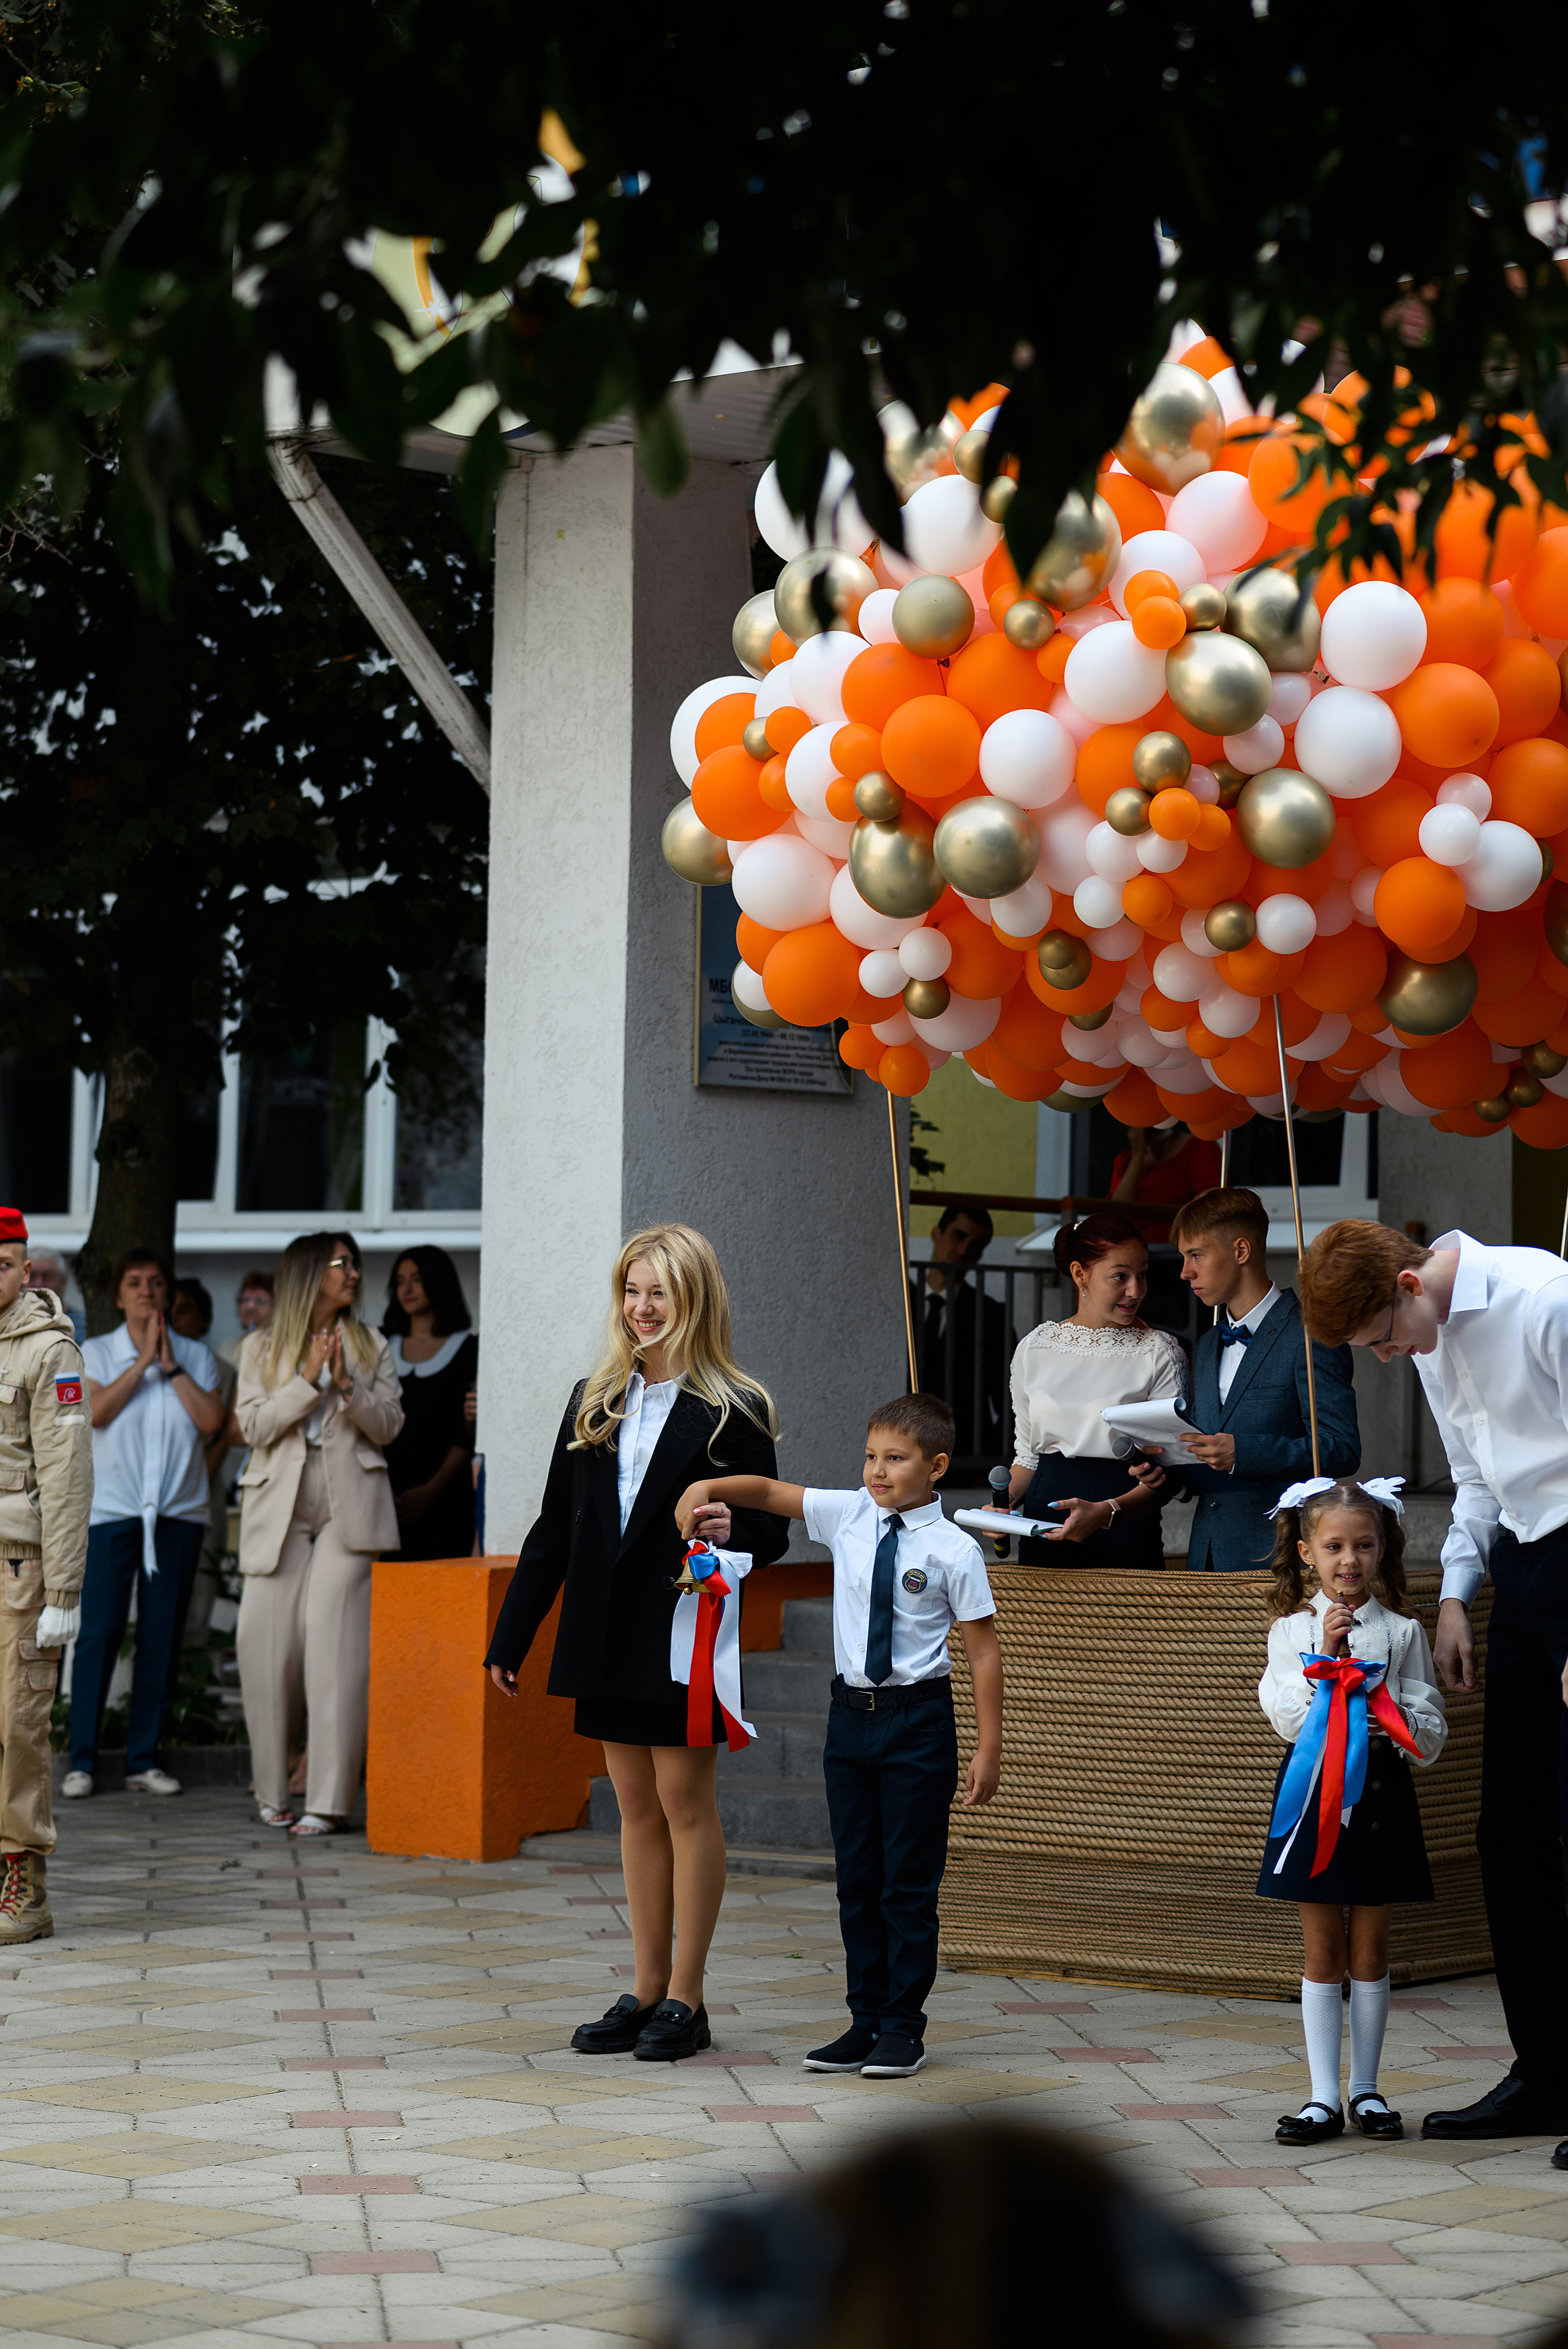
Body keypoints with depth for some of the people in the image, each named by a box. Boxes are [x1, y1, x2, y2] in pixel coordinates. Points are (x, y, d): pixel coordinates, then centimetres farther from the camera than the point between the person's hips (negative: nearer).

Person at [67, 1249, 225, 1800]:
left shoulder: (195, 1356, 11)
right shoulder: (96, 1353, 7)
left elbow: (211, 1420, -4)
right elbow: (97, 1411, -11)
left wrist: (171, 1365, -5)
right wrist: (143, 1360, -9)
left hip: (179, 1512, 2)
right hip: (111, 1508, -2)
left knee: (162, 1636, 2)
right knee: (98, 1632, -7)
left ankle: (144, 1759, 8)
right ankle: (82, 1759, -2)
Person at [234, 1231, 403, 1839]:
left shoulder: (371, 1347, 14)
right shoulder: (262, 1348, 11)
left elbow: (388, 1425, 6)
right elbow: (254, 1426, 0)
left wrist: (346, 1384, -10)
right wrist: (307, 1381, -10)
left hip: (348, 1509, 0)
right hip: (278, 1510, 0)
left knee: (336, 1652, -9)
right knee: (267, 1648, -3)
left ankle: (329, 1800, -10)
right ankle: (273, 1792, 13)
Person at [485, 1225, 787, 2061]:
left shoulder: (733, 1412, -5)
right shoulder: (594, 1401, 11)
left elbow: (770, 1533, -6)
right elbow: (553, 1532, 13)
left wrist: (722, 1536, -29)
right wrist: (510, 1638, 12)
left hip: (684, 1638, -5)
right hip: (607, 1637, 5)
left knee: (685, 1802, -1)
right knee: (636, 1806, 10)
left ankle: (685, 1997, 6)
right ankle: (646, 1989, 17)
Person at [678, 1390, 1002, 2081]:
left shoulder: (954, 1551, -9)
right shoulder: (848, 1517, 2)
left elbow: (983, 1650, -7)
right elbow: (772, 1492, 12)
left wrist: (989, 1746, -8)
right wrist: (708, 1489, -6)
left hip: (917, 1719, -5)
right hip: (851, 1712, 5)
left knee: (908, 1882, 1)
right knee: (856, 1877, 10)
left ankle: (902, 2027, 10)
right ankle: (865, 2020, 19)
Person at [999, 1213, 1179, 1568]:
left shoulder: (1161, 1354, -3)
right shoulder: (1034, 1349, 8)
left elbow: (1168, 1475, -7)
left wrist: (1106, 1513, -24)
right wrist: (1006, 1501, -5)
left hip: (1126, 1537, -3)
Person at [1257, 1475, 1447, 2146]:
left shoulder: (1403, 1631, 2)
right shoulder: (1292, 1629, 1)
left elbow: (1431, 1735, 3)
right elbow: (1290, 1718, -9)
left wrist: (1399, 1720, -18)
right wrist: (1325, 1655, -17)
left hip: (1379, 1791, 1)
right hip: (1313, 1789, -1)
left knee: (1370, 1946, 7)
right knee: (1323, 1950, 4)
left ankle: (1366, 2089, 17)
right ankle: (1324, 2097, 7)